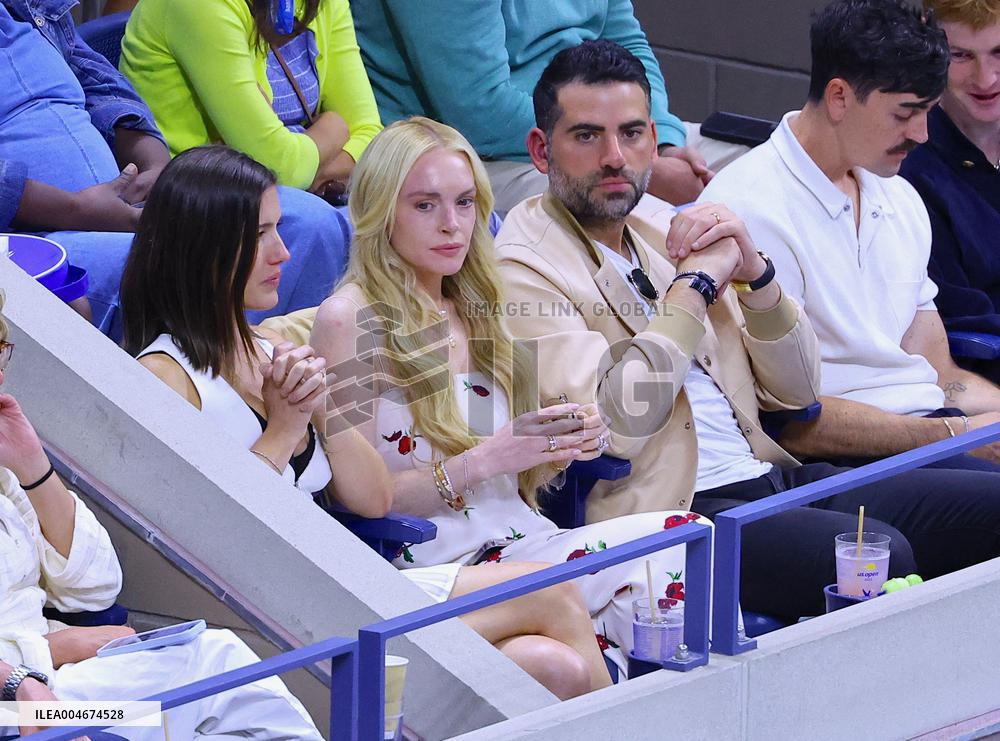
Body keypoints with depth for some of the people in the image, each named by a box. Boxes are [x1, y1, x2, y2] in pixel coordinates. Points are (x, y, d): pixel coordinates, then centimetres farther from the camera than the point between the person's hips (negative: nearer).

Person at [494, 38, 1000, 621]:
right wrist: (696, 280, -12)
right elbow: (613, 425, -20)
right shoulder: (523, 270, -5)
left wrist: (754, 271, 0)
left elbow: (797, 391, 17)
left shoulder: (662, 237, 18)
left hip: (771, 475, 8)